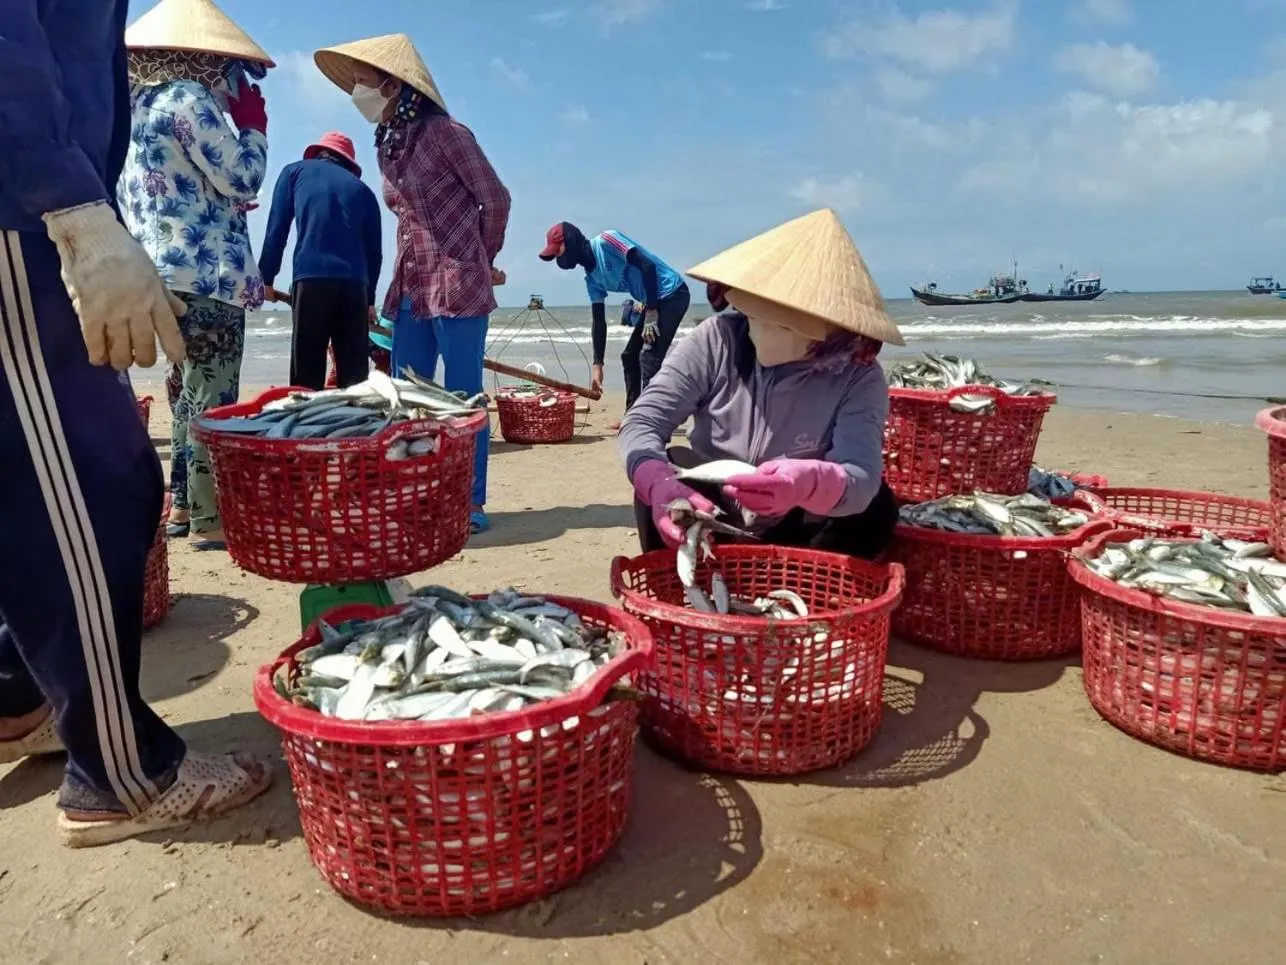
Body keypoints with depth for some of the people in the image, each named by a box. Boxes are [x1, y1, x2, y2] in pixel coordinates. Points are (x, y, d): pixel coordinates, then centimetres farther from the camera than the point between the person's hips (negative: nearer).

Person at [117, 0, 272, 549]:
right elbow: (243, 178, -10)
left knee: (189, 391, 15)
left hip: (164, 271, 9)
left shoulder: (136, 106, 19)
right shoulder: (187, 99, -8)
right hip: (206, 273, -9)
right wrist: (253, 124, 5)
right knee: (213, 398, -7)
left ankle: (180, 505, 20)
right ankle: (210, 518, -4)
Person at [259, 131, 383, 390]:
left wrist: (266, 278, 13)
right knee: (354, 373, 2)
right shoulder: (363, 190, 22)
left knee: (307, 373, -4)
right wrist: (370, 299, 26)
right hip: (355, 283, 2)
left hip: (311, 278, -2)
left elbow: (276, 229, 10)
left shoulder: (295, 171, 19)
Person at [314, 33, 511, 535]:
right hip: (411, 288, 8)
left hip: (456, 285, -7)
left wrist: (483, 262, 9)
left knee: (463, 398, -5)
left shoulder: (445, 132, -8)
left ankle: (472, 503, 4)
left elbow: (495, 198, -3)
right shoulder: (387, 145, 13)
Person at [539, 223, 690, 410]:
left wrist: (651, 314, -22)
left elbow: (648, 265, -22)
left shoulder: (606, 241, -14)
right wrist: (597, 364, 7)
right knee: (630, 356, 14)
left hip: (672, 293, -10)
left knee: (649, 358, -16)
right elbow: (599, 321, 11)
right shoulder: (592, 277, 10)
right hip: (655, 301, 10)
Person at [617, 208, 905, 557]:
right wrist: (660, 482, -46)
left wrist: (811, 484, -59)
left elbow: (863, 477, -34)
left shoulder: (859, 377, -19)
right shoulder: (716, 340, -16)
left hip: (795, 541, 0)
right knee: (657, 482, -28)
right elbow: (641, 422, -22)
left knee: (875, 505, -25)